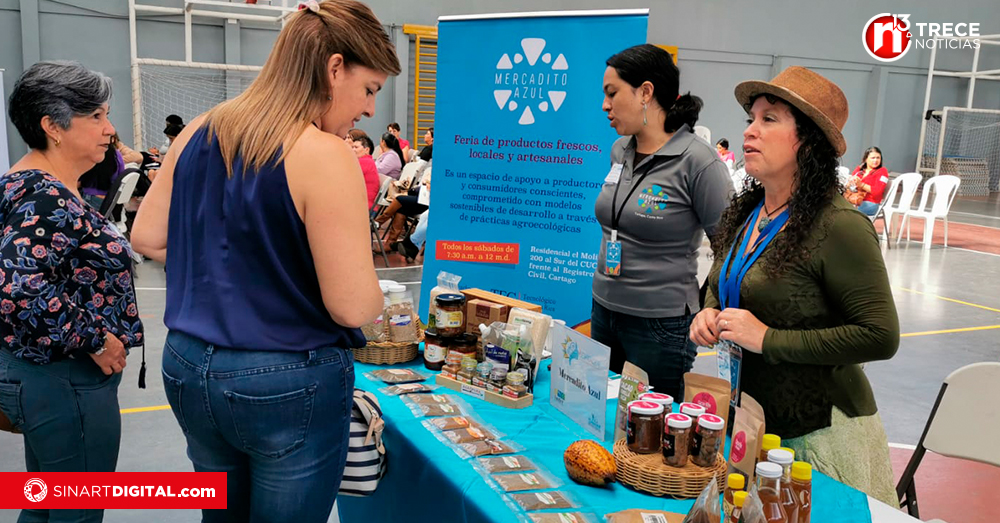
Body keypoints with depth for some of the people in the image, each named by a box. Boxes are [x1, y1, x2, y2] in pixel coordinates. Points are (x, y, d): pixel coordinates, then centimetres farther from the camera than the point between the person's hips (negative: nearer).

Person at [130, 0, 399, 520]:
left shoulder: (198, 133, 1)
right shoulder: (325, 156, -20)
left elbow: (146, 238, 11)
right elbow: (352, 306, -21)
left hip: (187, 370, 7)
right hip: (289, 388, -7)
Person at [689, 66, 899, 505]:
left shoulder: (839, 227, -20)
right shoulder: (743, 213, 4)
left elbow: (880, 337, -21)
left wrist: (768, 339, -22)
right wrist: (709, 313, -3)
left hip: (819, 432, -7)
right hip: (746, 421, 7)